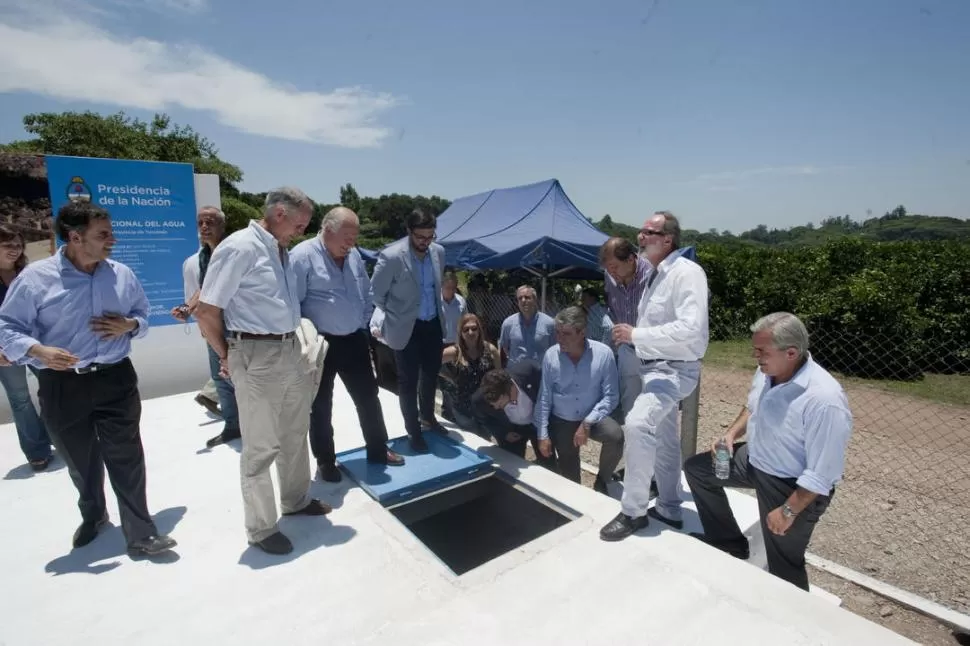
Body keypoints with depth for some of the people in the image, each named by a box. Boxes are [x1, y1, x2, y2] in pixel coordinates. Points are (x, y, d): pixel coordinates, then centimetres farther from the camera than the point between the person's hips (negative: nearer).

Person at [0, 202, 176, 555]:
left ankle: (140, 533, 10)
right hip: (62, 387, -1)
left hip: (116, 380, 1)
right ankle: (93, 516, 45)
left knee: (126, 458, 1)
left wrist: (129, 325, -8)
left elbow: (143, 315, 15)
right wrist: (38, 351, -22)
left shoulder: (122, 274, 2)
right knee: (81, 463, 18)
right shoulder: (35, 276, -8)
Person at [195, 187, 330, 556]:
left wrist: (296, 340, 7)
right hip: (257, 355, -8)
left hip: (291, 350, 8)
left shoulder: (281, 251, 9)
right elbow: (206, 312, -15)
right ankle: (261, 528, 25)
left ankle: (296, 500, 42)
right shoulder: (240, 248, -15)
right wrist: (227, 356, -3)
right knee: (261, 446, 6)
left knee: (295, 433, 21)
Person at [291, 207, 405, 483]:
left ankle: (378, 451, 30)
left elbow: (366, 294, 17)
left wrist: (363, 325, 11)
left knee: (368, 398, 13)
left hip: (354, 341, 6)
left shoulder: (354, 256, 7)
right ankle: (326, 461, 27)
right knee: (321, 406, 9)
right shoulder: (303, 255, -13)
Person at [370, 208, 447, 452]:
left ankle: (427, 417, 44)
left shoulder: (439, 251, -2)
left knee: (431, 374, 20)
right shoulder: (391, 256, -20)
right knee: (408, 381, 6)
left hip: (433, 324, 6)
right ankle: (413, 431, 25)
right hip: (407, 328, -5)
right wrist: (394, 316, 1)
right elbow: (375, 293, -9)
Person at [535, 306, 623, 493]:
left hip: (592, 417, -1)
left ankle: (601, 481, -1)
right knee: (569, 474, 5)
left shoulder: (603, 353, -17)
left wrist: (588, 423, -22)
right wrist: (542, 435, -7)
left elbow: (610, 396, -14)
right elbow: (544, 398, -7)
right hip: (561, 422, 1)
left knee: (615, 435, -28)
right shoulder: (550, 355, -13)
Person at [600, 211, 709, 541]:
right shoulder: (655, 274, 9)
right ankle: (669, 509, 34)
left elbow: (691, 327, -27)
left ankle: (633, 511, -10)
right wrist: (633, 334, -1)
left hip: (675, 369, -9)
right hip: (654, 366, 9)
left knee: (637, 424, -26)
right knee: (662, 439, 17)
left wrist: (636, 335, -24)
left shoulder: (686, 272, -17)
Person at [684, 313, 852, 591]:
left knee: (783, 564, 8)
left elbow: (822, 475, -28)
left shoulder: (824, 400, -35)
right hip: (755, 459, 8)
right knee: (696, 468, 15)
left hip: (793, 485, -7)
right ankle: (730, 543, 29)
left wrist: (789, 511, -21)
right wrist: (732, 434, -3)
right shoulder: (767, 370, -12)